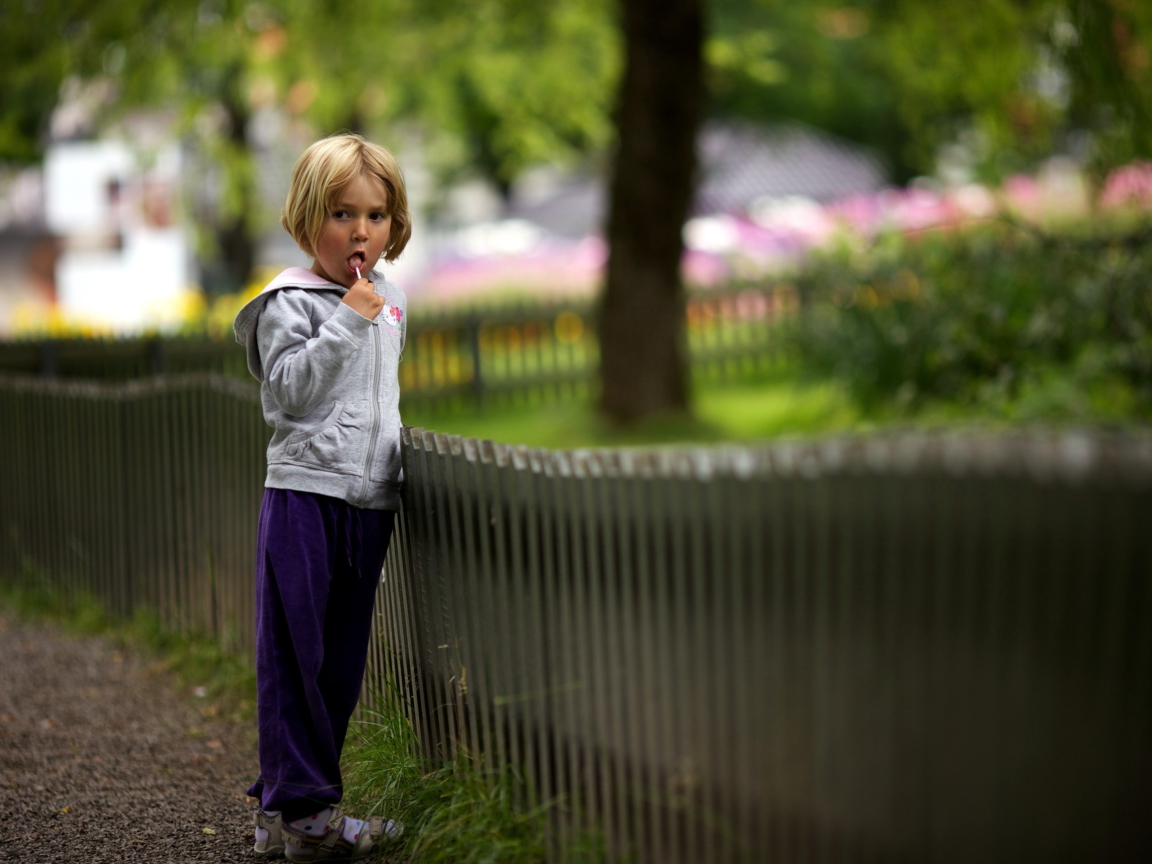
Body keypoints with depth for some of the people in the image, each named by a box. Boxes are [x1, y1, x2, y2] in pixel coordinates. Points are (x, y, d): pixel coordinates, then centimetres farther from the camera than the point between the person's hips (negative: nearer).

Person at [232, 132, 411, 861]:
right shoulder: (291, 303, -6)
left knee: (343, 660, 9)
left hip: (369, 501, 7)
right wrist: (348, 319, -19)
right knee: (296, 655, -6)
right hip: (305, 494, -7)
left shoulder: (391, 303, 15)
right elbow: (291, 385, -17)